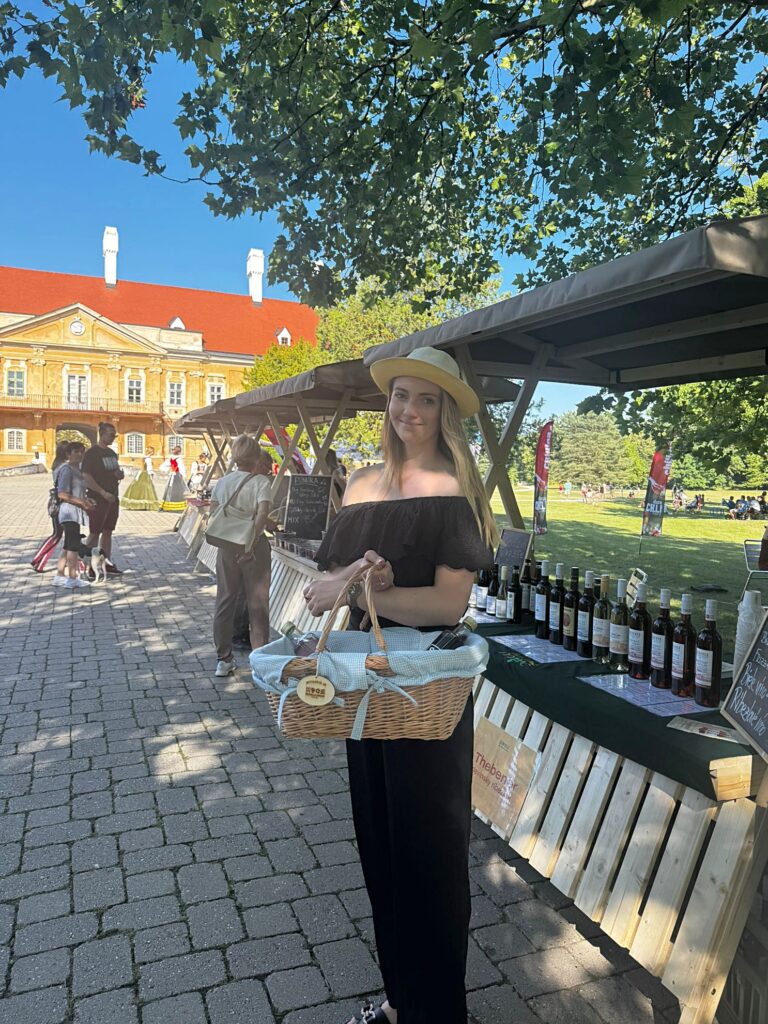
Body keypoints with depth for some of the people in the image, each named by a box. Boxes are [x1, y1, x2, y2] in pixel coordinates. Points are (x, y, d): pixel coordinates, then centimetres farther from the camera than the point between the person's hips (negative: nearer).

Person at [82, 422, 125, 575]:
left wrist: (119, 474, 2)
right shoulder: (92, 453, -11)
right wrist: (103, 492, -22)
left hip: (113, 498, 8)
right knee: (94, 533, -2)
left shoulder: (112, 453, 13)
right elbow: (86, 477, -17)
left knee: (108, 532, 13)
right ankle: (90, 566, 4)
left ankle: (107, 563, 20)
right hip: (97, 499, -7)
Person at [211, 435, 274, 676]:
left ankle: (223, 660, 18)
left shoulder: (222, 482, 5)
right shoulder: (261, 481, -10)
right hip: (254, 547, -4)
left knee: (225, 601, 12)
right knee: (257, 603, 5)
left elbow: (213, 513, 2)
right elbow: (262, 514, -22)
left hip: (226, 546, 4)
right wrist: (251, 543, -20)